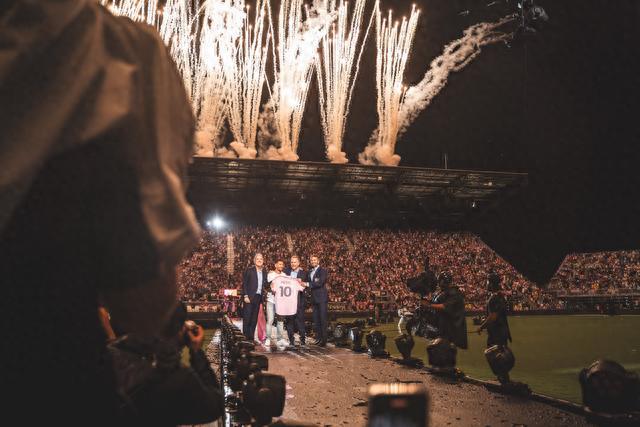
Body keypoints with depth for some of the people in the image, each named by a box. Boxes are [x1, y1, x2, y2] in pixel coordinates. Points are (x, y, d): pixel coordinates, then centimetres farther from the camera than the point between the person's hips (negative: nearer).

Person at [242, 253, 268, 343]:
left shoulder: (264, 271, 12)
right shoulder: (249, 270, -2)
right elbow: (244, 284, -5)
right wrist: (245, 296, -12)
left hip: (258, 297, 5)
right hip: (249, 297, -5)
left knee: (254, 319, 8)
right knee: (247, 318, -4)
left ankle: (251, 338, 13)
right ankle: (245, 337, 1)